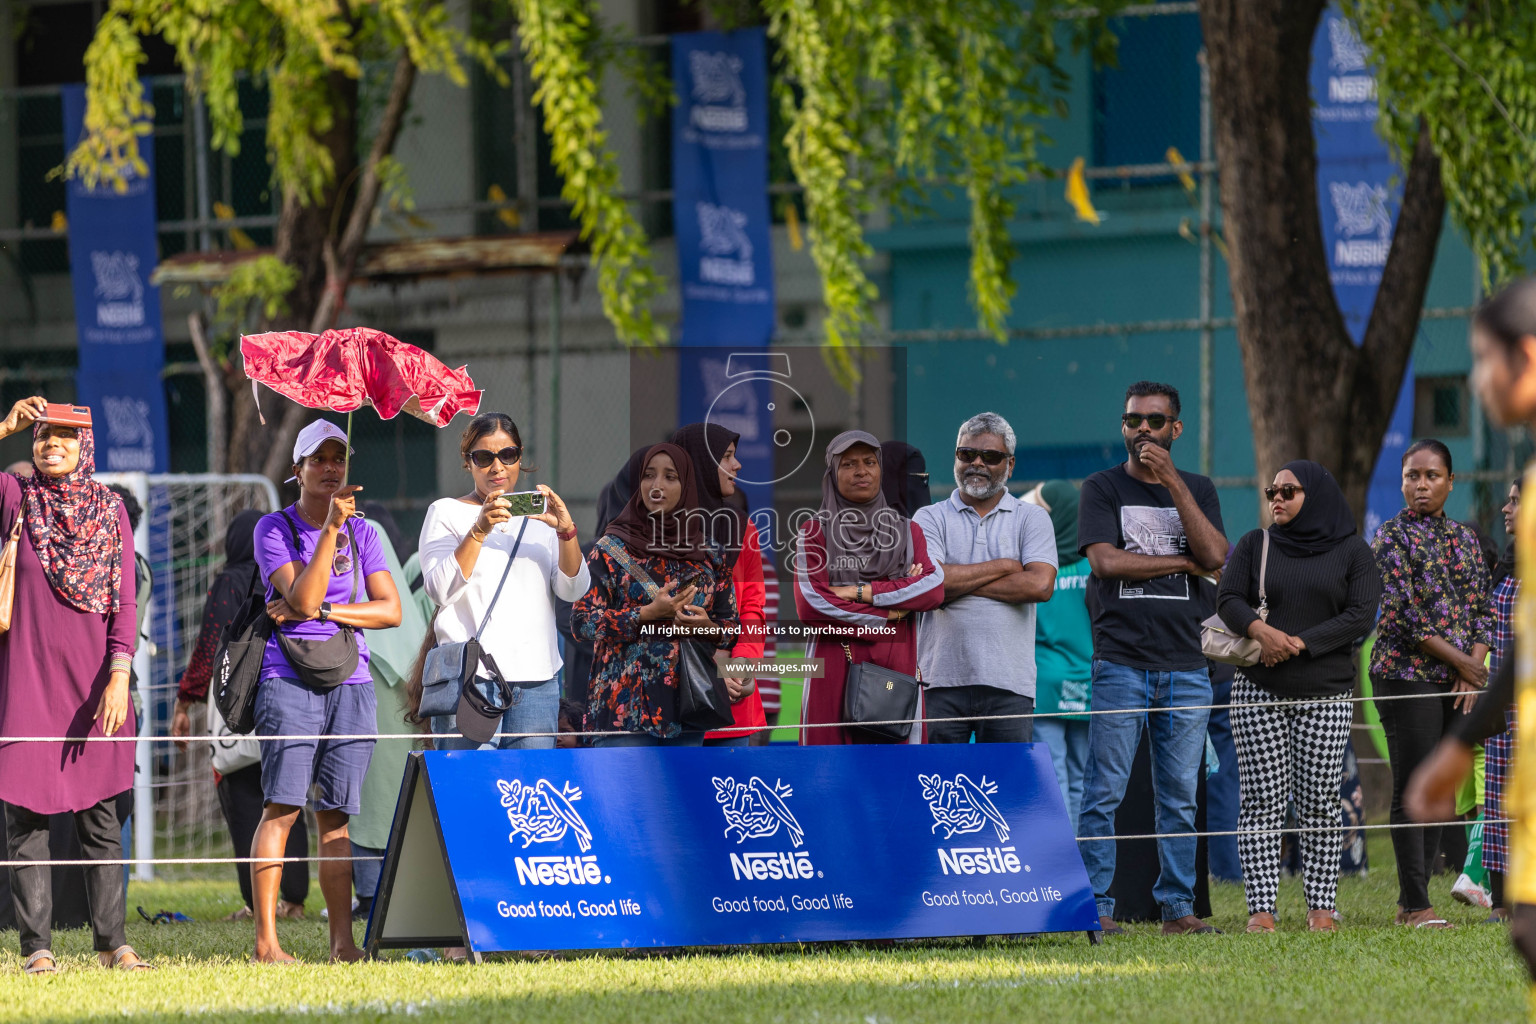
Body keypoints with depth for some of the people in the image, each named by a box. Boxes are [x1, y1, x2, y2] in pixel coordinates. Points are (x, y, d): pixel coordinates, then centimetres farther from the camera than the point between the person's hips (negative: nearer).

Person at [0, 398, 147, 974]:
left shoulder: (110, 510, 7)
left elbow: (124, 601, 5)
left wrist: (119, 675, -6)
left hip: (91, 681, 1)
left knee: (101, 819, 2)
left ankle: (112, 942, 7)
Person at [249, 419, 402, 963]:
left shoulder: (361, 532, 15)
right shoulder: (276, 527, 2)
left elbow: (391, 609, 8)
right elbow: (303, 597, -12)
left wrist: (322, 610, -5)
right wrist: (331, 527, -17)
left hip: (350, 680, 4)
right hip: (289, 678, -4)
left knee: (336, 815, 3)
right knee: (283, 806, -11)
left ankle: (343, 941, 3)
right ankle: (266, 940, -12)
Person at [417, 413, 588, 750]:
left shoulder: (538, 514, 18)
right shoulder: (446, 513, 8)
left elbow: (573, 590, 8)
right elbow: (441, 590, -6)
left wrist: (566, 531, -10)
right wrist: (479, 531, -18)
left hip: (538, 679, 3)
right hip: (471, 676, -3)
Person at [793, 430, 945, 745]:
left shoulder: (908, 531, 15)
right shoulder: (815, 531, 8)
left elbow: (934, 588, -3)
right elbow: (810, 605, -7)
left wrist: (860, 592, -9)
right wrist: (887, 615, -5)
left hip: (897, 670, 2)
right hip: (834, 669, -2)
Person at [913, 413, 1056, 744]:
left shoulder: (1032, 518, 10)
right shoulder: (931, 518, 10)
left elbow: (1040, 586, -7)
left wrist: (959, 582, -5)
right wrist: (1003, 567, -3)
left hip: (1008, 682, 0)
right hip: (941, 680, 0)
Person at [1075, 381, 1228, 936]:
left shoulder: (1196, 489, 14)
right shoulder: (1102, 488, 7)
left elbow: (1215, 555, -3)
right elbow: (1106, 560, -8)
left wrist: (1172, 481, -7)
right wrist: (1184, 562, -3)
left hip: (1185, 666, 3)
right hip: (1121, 661, -3)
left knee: (1180, 796, 4)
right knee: (1104, 792, -6)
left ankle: (1178, 907, 8)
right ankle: (1096, 907, -4)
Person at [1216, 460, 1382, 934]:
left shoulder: (1352, 552, 6)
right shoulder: (1255, 545, 12)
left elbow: (1362, 615, -5)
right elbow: (1229, 598, 0)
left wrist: (1300, 643, -14)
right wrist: (1260, 629, -21)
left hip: (1326, 694, -1)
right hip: (1259, 691, 1)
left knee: (1320, 803, -2)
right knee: (1261, 800, -5)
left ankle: (1321, 907, 2)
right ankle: (1261, 908, -6)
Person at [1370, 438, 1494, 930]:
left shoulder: (1465, 538, 14)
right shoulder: (1393, 536, -3)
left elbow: (1483, 609, 12)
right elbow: (1404, 613, -11)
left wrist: (1475, 668, -3)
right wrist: (1461, 662, -12)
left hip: (1458, 683, 6)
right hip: (1408, 673, -6)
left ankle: (1412, 901, 9)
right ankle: (1416, 904, -7)